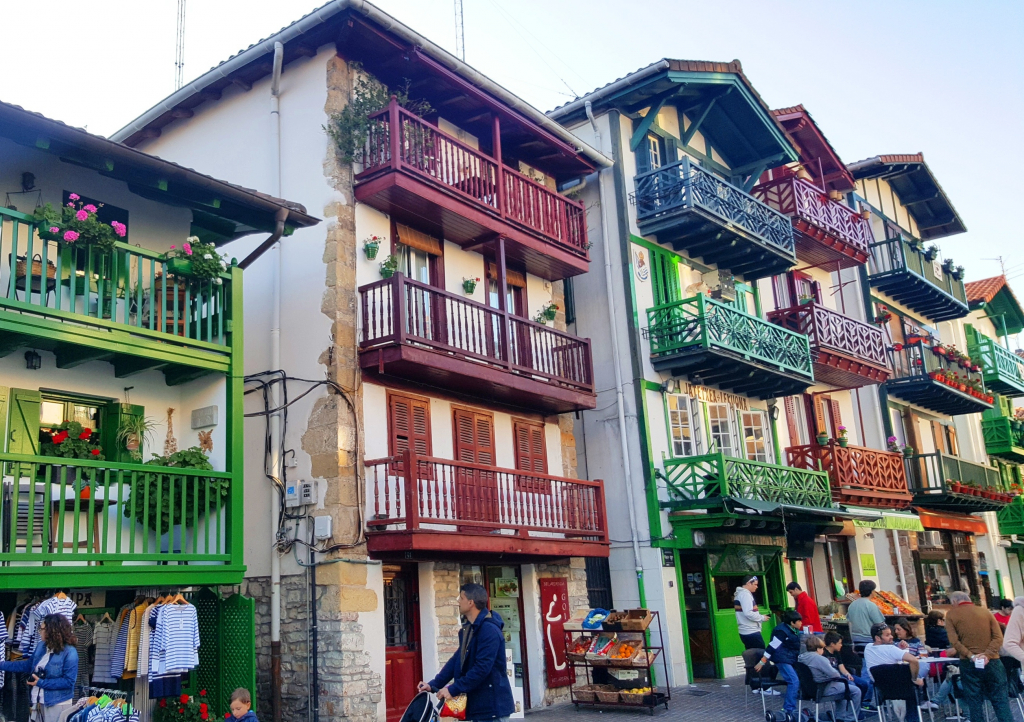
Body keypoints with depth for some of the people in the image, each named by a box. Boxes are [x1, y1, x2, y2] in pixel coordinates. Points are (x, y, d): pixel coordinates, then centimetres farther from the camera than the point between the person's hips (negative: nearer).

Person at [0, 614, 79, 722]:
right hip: (37, 703, 7)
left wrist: (42, 683, -21)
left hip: (57, 705, -7)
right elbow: (29, 665, 17)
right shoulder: (41, 646, 3)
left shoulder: (70, 652, -21)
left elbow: (69, 681, -23)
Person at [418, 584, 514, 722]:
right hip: (478, 703, 10)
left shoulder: (489, 630, -20)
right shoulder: (468, 629, 13)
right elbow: (457, 660, 13)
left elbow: (482, 668, -26)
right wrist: (433, 685, 5)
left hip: (493, 703, -10)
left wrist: (453, 690, -23)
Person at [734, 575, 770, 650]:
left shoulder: (739, 593, 18)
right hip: (751, 632, -10)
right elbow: (748, 613, -23)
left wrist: (759, 616, 13)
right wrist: (762, 617, -10)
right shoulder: (745, 594, -13)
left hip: (745, 632, 10)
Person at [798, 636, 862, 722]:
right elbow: (833, 674, -21)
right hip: (824, 690, -10)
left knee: (841, 686, 34)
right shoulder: (819, 658, -21)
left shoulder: (802, 657, 6)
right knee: (856, 691, -2)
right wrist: (839, 676, 2)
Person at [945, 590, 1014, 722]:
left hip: (968, 664, -1)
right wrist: (987, 654, -12)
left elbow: (954, 641, -10)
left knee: (975, 702, 4)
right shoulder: (986, 612, 6)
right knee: (1000, 700, 7)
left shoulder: (951, 614, 1)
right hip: (992, 661, 1)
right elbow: (998, 637, -4)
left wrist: (970, 656, -12)